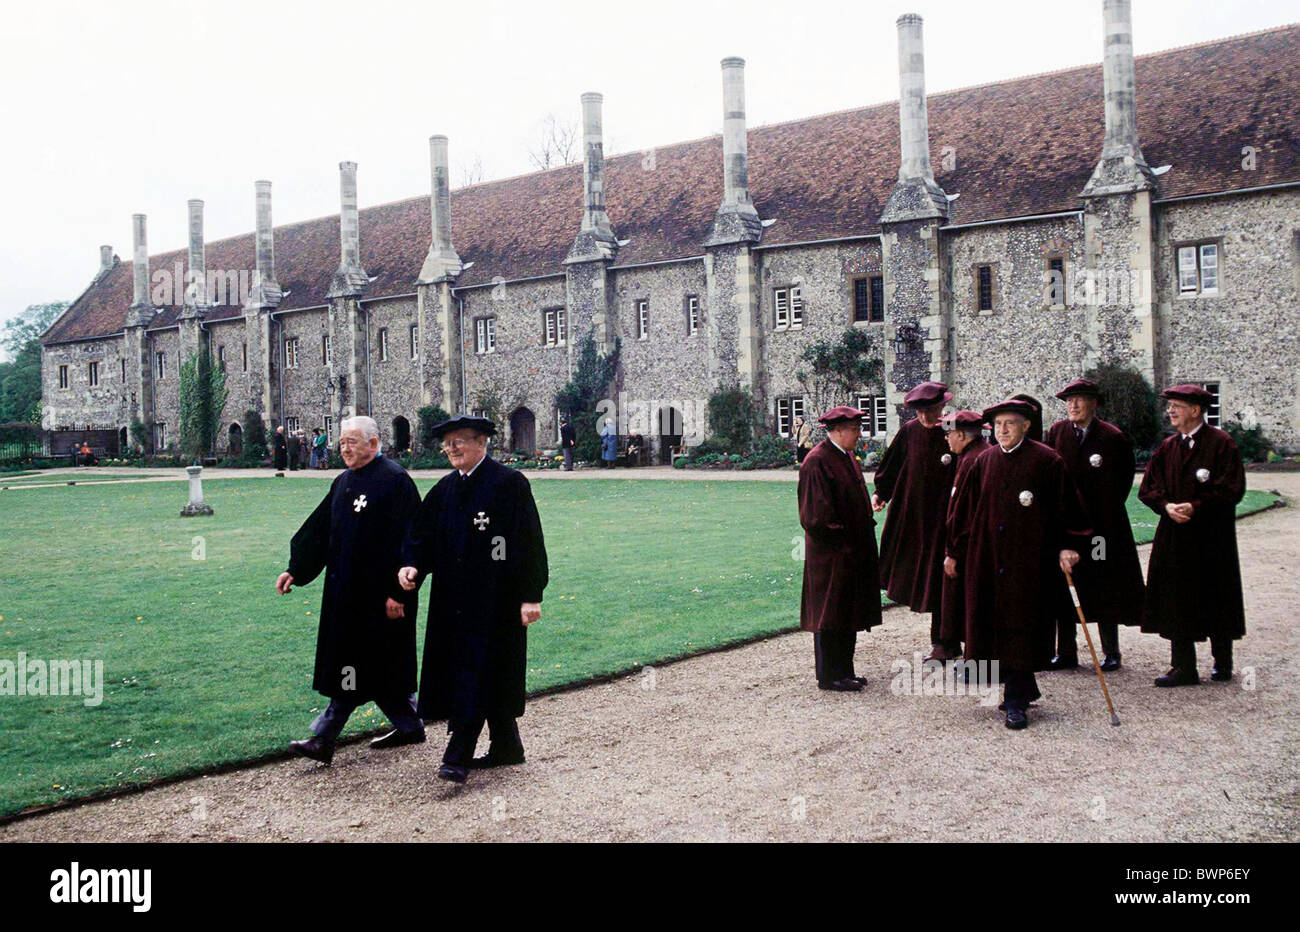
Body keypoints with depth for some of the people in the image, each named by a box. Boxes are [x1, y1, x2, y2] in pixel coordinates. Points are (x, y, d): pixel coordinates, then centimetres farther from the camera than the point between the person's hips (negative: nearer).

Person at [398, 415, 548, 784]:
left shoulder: (509, 483, -10)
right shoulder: (446, 488, 11)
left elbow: (528, 541, -12)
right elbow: (422, 533, 12)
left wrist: (530, 595, -16)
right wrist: (412, 566, -8)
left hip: (494, 598, -7)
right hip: (455, 598, 7)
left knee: (478, 673, -7)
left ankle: (458, 757, -4)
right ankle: (506, 747, 25)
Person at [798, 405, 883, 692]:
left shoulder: (847, 457, 11)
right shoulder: (817, 462, -17)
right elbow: (816, 514, -20)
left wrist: (865, 535, 14)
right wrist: (841, 543, -17)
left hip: (853, 551, 9)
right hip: (831, 554, -9)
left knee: (847, 613, 14)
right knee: (831, 614, 0)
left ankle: (843, 671, 24)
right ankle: (829, 676, 9)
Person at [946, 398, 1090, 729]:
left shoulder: (1046, 461, -4)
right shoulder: (984, 462, 8)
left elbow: (1067, 506, -3)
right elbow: (964, 508, 14)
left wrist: (1067, 546, -10)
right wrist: (954, 550, 14)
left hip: (1029, 559, -5)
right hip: (986, 558, 5)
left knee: (1020, 626, -4)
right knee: (992, 622, 8)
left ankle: (1016, 701, 3)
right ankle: (1022, 689, 24)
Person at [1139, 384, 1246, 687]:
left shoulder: (1220, 443, -6)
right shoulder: (1168, 447, 10)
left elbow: (1233, 489, -12)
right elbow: (1147, 488, 8)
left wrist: (1196, 507, -18)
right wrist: (1167, 506, -11)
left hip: (1211, 537, -4)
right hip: (1174, 535, 5)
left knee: (1215, 602, 6)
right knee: (1177, 604, 2)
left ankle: (1222, 664, 23)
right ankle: (1183, 668, 8)